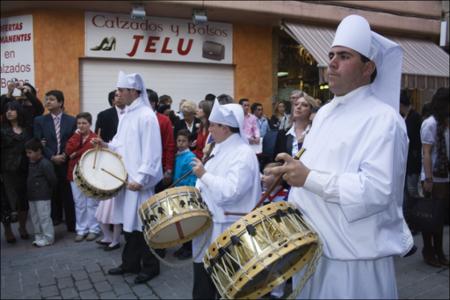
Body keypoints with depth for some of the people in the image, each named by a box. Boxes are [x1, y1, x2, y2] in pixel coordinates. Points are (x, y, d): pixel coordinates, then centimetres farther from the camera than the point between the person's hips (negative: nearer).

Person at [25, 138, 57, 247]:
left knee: (44, 218, -2)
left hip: (43, 197, -9)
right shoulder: (31, 163, 10)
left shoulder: (45, 164, -18)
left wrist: (46, 190, -5)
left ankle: (48, 238, 8)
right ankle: (39, 236, 28)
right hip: (32, 196, 9)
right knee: (35, 218, 16)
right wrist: (29, 192, 13)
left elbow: (52, 179, -18)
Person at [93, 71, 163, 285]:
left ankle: (150, 266, 16)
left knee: (142, 224, 1)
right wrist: (106, 146, 3)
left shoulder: (146, 116, -15)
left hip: (139, 181, -9)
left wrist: (141, 179, -22)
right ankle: (130, 262, 29)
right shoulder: (127, 115, 13)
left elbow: (151, 153, -19)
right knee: (129, 221, 16)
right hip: (126, 178, 9)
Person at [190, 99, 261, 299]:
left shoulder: (243, 154, -19)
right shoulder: (220, 149, 11)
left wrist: (204, 174, -22)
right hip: (209, 224, 9)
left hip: (226, 231, -9)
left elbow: (230, 192, -30)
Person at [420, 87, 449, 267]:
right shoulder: (430, 124, -11)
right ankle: (428, 252, 19)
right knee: (431, 217, 5)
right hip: (434, 179, -6)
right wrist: (428, 179, -17)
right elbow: (426, 153, -14)